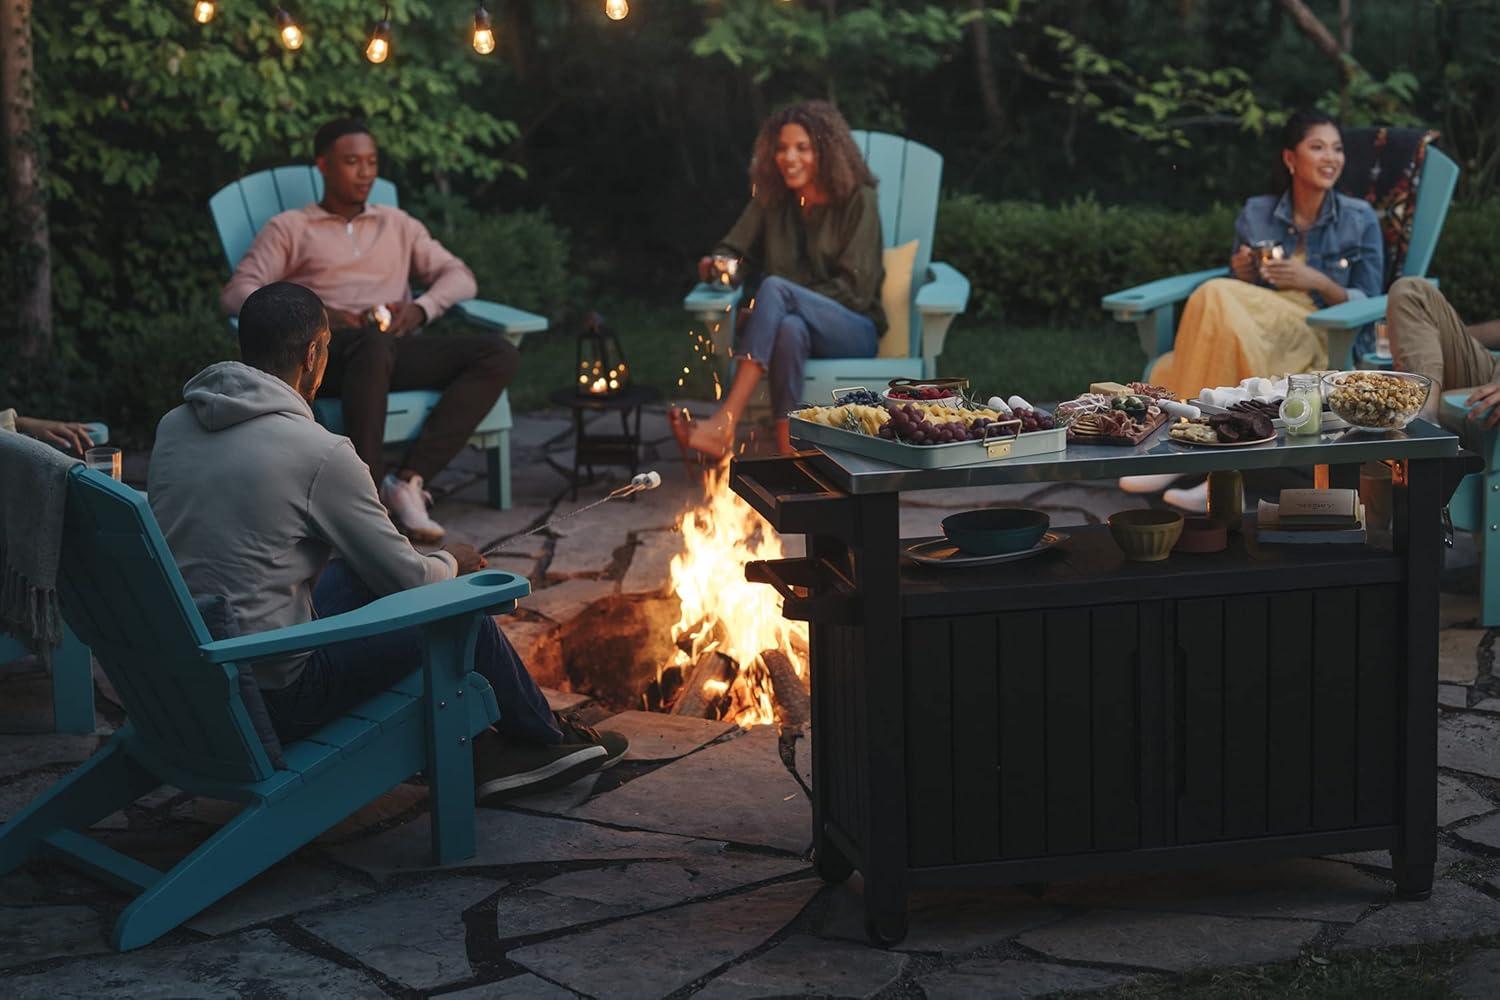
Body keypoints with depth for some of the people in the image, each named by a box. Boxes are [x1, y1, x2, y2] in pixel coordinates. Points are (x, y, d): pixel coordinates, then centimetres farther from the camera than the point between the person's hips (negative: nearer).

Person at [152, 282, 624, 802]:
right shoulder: (319, 453, -17)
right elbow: (407, 577, -7)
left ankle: (476, 752, 31)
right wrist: (450, 561, 17)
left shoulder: (173, 428, 6)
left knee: (365, 573, 24)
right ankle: (541, 738, 35)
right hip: (271, 697, -8)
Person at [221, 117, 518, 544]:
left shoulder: (396, 224, 29)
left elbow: (459, 276, 21)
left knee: (499, 353, -22)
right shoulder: (289, 228, 16)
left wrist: (421, 307, -3)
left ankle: (409, 479, -31)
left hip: (397, 351, 4)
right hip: (330, 353, -4)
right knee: (374, 344, -41)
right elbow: (237, 293, 2)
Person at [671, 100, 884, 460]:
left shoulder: (857, 200, -2)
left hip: (854, 332, -3)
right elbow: (732, 251, 12)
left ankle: (724, 425, -46)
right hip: (800, 325, 3)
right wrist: (715, 266, -13)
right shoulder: (771, 200, 12)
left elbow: (855, 287, -8)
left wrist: (787, 300, -17)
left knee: (775, 287, -34)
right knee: (789, 329, -39)